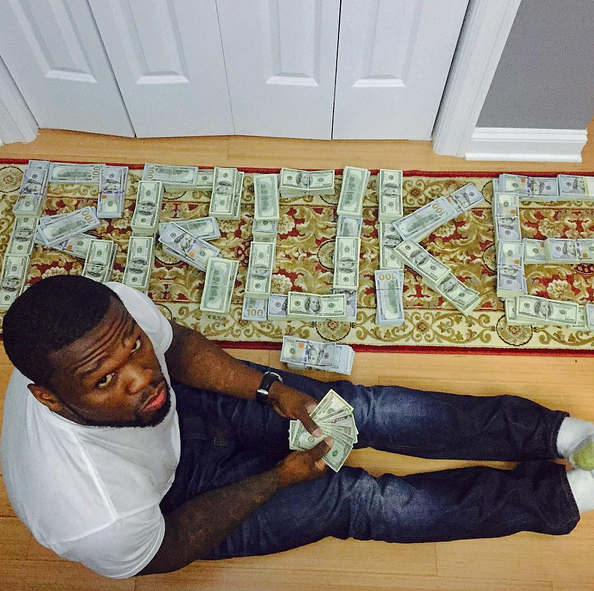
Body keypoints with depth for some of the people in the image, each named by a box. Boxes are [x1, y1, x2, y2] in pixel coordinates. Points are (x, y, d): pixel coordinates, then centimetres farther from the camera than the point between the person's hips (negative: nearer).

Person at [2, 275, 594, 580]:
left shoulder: (109, 307, -29)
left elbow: (179, 346, -7)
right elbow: (166, 550, -18)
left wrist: (274, 390, -16)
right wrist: (280, 478, -14)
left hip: (177, 408, 4)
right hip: (170, 500, -3)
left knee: (365, 409, -9)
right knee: (351, 497, -9)